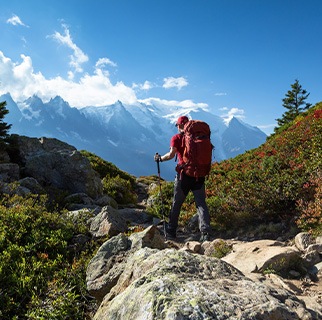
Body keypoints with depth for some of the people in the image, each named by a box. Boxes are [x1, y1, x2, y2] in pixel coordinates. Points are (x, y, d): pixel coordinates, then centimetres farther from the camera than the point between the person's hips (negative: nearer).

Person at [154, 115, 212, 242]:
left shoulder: (176, 138, -2)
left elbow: (171, 154, -12)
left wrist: (160, 158, 3)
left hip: (184, 174, -2)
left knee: (176, 204, 12)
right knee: (201, 203, 3)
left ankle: (171, 232, 23)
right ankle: (205, 232, -9)